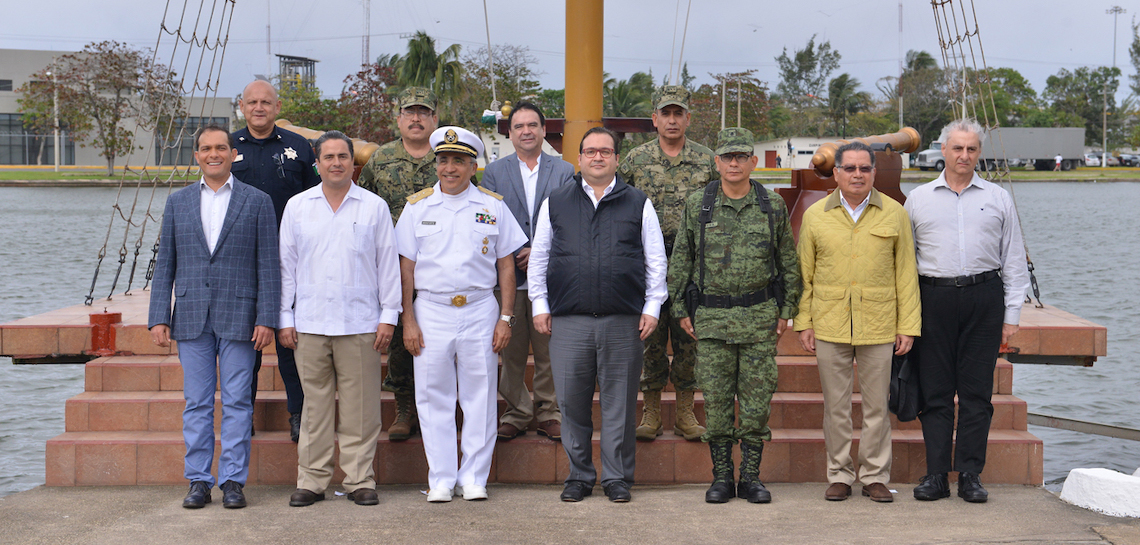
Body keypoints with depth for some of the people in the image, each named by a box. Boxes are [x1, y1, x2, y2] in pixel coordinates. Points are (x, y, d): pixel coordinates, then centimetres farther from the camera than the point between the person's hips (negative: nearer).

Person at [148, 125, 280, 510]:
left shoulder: (257, 202, 4)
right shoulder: (178, 202, 11)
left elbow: (268, 266, 1)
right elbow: (165, 264, 10)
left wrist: (266, 319, -7)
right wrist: (159, 318, 2)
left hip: (238, 319, -2)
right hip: (191, 319, 2)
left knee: (236, 403, 1)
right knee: (196, 403, 5)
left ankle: (233, 481, 8)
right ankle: (198, 480, 12)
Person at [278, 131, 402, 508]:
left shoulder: (374, 207, 6)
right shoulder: (297, 207, 10)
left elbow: (388, 264, 7)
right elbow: (286, 264, 11)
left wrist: (389, 315, 2)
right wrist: (284, 318, 6)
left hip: (360, 322, -1)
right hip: (310, 322, 1)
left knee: (359, 406, 1)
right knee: (315, 403, 4)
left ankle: (360, 479, 9)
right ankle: (311, 480, 11)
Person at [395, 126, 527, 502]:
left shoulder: (493, 207, 6)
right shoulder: (418, 206, 6)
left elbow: (506, 266, 8)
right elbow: (406, 267, 6)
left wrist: (505, 317, 1)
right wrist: (408, 321, -1)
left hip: (480, 312, 0)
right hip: (431, 312, 0)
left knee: (480, 397, 3)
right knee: (434, 399, 3)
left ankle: (474, 477, 12)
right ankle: (441, 479, 12)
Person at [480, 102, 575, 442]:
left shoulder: (564, 171, 9)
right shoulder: (494, 172, 10)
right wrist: (511, 257, -9)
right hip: (507, 275, 0)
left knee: (550, 350, 2)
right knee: (511, 351, 3)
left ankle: (549, 411, 14)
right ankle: (517, 412, 15)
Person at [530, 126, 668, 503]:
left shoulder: (639, 204, 9)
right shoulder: (556, 203, 12)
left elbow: (656, 260, 10)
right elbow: (538, 257, 14)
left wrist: (652, 308, 3)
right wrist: (540, 305, 7)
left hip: (623, 321, -1)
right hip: (568, 320, 1)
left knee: (619, 402, 3)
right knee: (572, 401, 3)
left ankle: (617, 478, 14)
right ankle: (579, 476, 16)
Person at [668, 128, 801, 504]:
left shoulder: (773, 206, 4)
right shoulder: (697, 205, 3)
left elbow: (789, 262, 9)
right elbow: (680, 261, 7)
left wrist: (787, 310, 5)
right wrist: (680, 310, 3)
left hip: (760, 317, 0)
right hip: (711, 317, 0)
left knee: (757, 399, 2)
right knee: (716, 399, 2)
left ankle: (751, 476, 12)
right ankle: (722, 476, 12)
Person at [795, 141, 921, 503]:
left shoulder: (894, 214, 6)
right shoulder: (815, 215, 7)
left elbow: (906, 274, 5)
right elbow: (805, 274, 9)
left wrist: (908, 326, 0)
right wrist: (804, 322, 2)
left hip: (878, 326, 0)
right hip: (829, 325, 0)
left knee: (877, 404, 4)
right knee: (835, 405, 5)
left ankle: (875, 476, 15)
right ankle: (839, 475, 15)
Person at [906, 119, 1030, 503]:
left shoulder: (998, 199, 11)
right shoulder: (918, 199, 11)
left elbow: (1014, 260, 11)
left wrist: (1012, 313, 4)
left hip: (984, 297, 0)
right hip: (934, 297, 0)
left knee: (977, 391, 1)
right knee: (935, 390, 0)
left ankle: (970, 475, 7)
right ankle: (936, 475, 5)